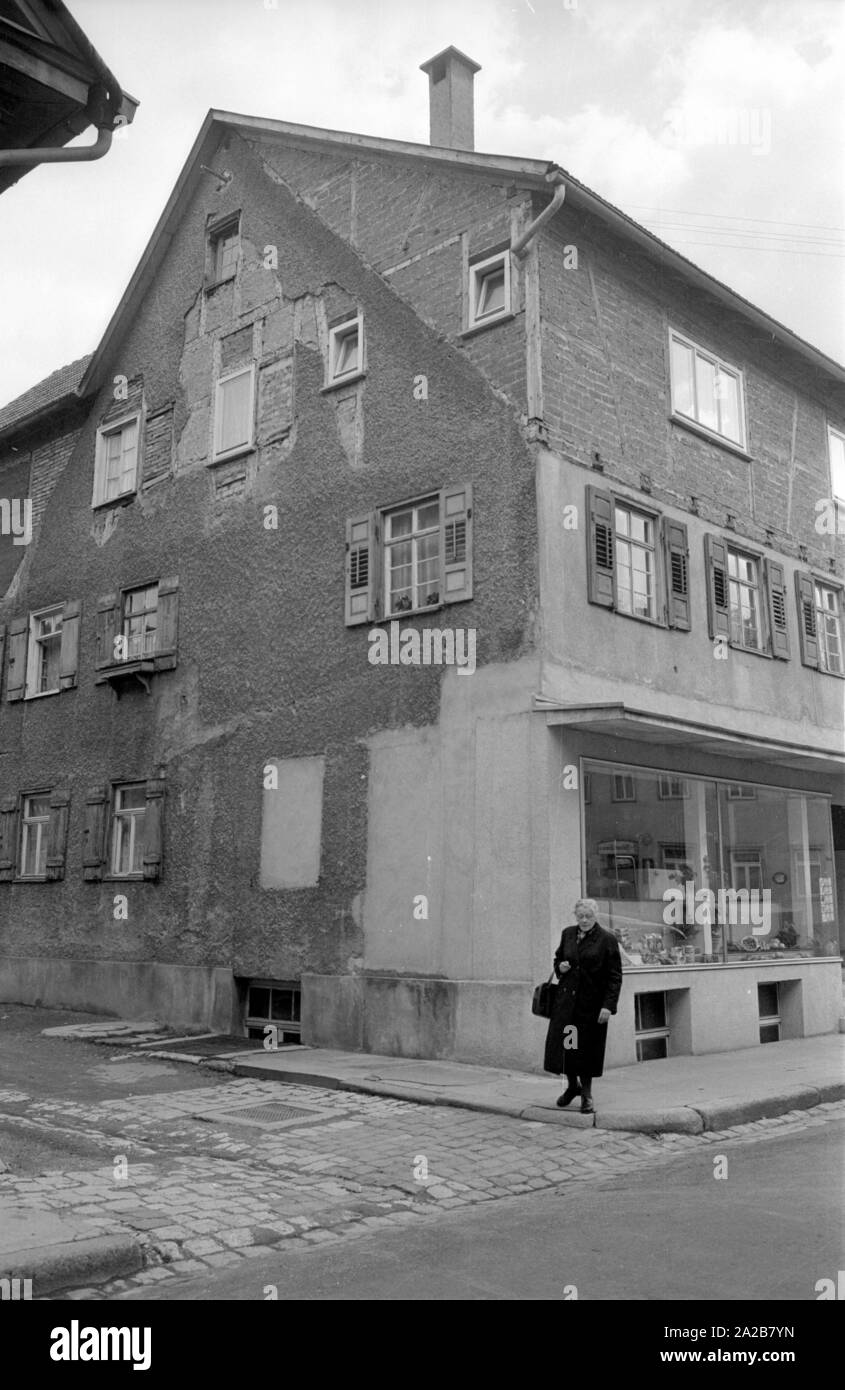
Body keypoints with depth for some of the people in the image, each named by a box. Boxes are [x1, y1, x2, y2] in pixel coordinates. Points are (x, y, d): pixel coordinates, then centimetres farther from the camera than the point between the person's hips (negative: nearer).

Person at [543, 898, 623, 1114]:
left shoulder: (607, 940, -7)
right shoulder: (567, 934, 7)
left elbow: (615, 976, -8)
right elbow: (558, 958, 23)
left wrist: (608, 1005, -15)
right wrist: (560, 967, -2)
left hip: (592, 1004, -4)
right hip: (566, 1000, 4)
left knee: (587, 1049, 3)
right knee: (563, 1045, 5)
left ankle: (587, 1097, 20)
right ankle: (572, 1084, 31)